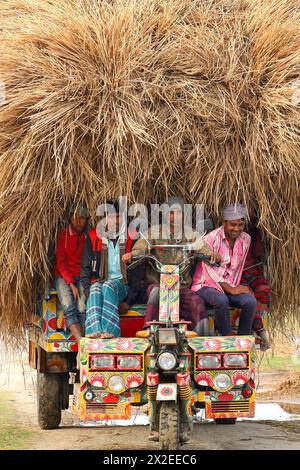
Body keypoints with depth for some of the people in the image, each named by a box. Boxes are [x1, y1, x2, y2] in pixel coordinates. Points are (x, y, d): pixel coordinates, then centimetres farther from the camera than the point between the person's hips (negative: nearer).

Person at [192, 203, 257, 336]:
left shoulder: (246, 239, 4)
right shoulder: (211, 239, -15)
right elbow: (210, 271, -17)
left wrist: (236, 287, 3)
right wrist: (230, 289, -21)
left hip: (230, 285, 5)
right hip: (206, 284, -5)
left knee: (251, 301, -24)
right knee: (221, 300, -38)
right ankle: (227, 337, -21)